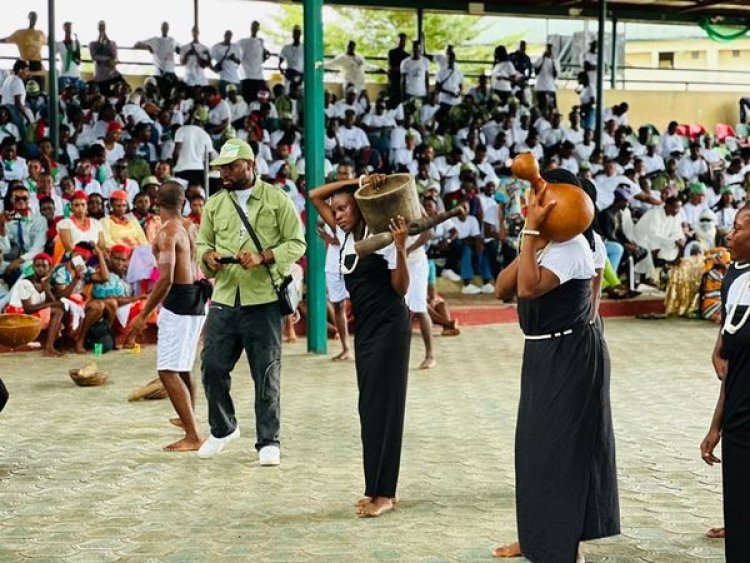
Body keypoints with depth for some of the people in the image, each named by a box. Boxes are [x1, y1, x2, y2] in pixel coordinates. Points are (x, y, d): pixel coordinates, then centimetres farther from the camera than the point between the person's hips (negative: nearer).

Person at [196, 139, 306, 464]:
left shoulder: (277, 200, -1)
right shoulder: (214, 204, 12)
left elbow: (297, 243, -3)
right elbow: (203, 242, 18)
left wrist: (263, 257, -17)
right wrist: (208, 256, -5)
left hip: (264, 301, -4)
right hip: (224, 300, 4)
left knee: (267, 373, 1)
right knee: (213, 367, 3)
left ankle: (268, 441, 13)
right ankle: (222, 429, 26)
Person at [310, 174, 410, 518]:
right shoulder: (348, 235, 8)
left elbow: (401, 288, -15)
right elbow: (315, 196, 8)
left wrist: (400, 248, -28)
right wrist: (355, 181, -2)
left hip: (389, 328, -8)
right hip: (364, 328, 8)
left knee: (382, 407, -7)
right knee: (369, 408, 8)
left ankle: (384, 493, -3)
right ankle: (378, 489, 14)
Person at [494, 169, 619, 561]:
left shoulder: (571, 246, -20)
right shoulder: (545, 244, 10)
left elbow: (529, 288, -34)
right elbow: (503, 289, 1)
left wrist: (532, 231, -29)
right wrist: (532, 240, -10)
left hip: (570, 356, -10)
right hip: (543, 354, 10)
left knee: (560, 447, -3)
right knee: (537, 445, 16)